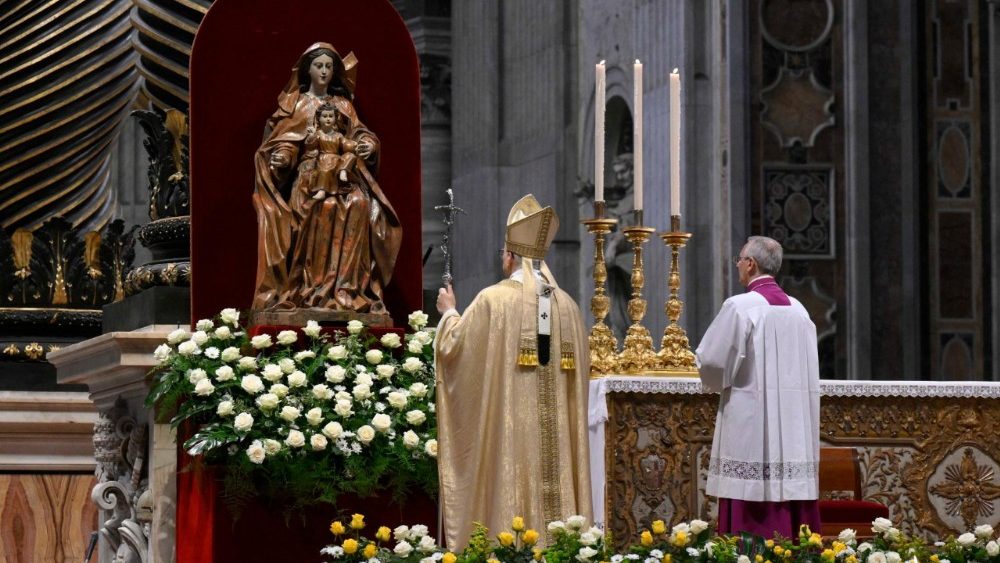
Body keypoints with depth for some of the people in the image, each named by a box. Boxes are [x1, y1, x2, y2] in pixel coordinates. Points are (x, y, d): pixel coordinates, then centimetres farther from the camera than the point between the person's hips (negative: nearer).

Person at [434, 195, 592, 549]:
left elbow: (454, 347, -2)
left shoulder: (494, 299, -9)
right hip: (556, 428, 4)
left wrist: (448, 313, 17)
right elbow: (579, 370, 13)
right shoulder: (567, 304, 6)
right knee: (551, 485, 6)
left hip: (509, 427, -4)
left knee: (513, 488, -3)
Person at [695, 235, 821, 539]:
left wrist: (717, 383, 11)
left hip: (750, 422, -6)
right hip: (795, 426, 6)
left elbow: (712, 361, -10)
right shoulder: (797, 309, 9)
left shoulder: (740, 307, -11)